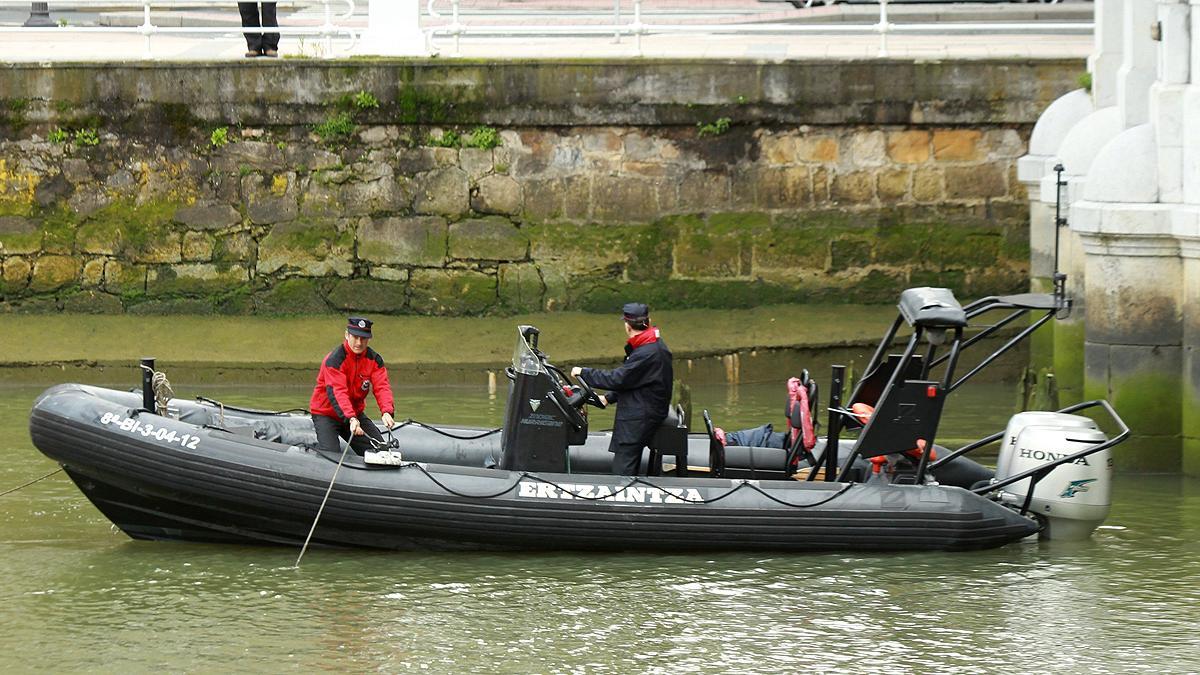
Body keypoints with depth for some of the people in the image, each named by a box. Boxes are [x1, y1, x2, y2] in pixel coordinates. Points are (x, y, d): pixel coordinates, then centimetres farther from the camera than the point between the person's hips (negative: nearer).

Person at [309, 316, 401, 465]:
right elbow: (337, 392, -34)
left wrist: (387, 412, -37)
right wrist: (350, 419, -49)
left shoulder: (374, 359, -5)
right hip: (325, 414, -6)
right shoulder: (334, 359, -23)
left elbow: (381, 387, -17)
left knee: (381, 450, -1)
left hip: (355, 413, 6)